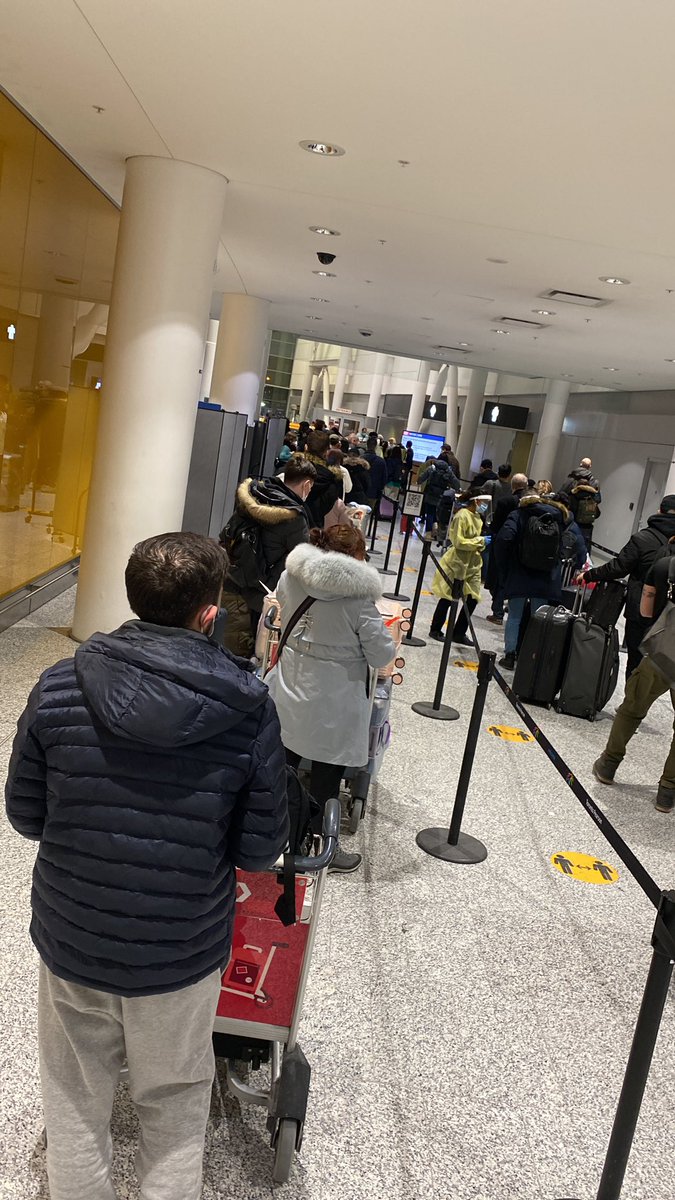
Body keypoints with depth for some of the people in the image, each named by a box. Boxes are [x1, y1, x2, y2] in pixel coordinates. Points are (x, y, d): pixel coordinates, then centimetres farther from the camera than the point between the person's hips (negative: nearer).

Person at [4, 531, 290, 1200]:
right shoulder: (250, 711, -19)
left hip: (70, 942, 2)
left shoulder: (59, 688, -15)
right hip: (183, 954, -1)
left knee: (75, 1100, 25)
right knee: (175, 1106, 24)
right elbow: (259, 851, -11)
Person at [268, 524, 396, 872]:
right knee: (327, 772, 9)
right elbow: (382, 655, -15)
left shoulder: (291, 576, -6)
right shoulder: (358, 597, -21)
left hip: (291, 690, 5)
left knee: (284, 759, 21)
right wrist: (393, 639, 6)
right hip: (332, 703, -5)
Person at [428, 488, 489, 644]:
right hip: (457, 564, -8)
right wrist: (480, 541, -18)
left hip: (472, 564, 8)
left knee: (472, 599, 3)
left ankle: (459, 633, 14)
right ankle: (435, 630, 19)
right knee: (448, 598, 3)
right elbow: (459, 542, -21)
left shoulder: (476, 516, 11)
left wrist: (482, 543, 4)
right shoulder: (462, 516, -17)